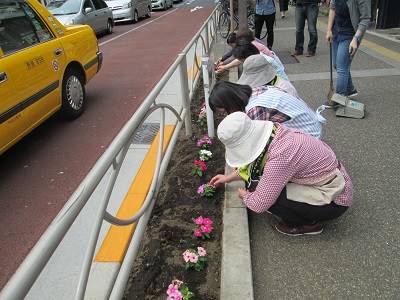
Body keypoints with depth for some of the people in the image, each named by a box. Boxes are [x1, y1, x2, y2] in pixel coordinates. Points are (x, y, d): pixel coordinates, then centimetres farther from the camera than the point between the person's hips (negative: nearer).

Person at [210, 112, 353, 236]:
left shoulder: (280, 156, -34)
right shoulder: (274, 131, -8)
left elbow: (258, 205, -27)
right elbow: (252, 163, 13)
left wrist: (245, 196, -6)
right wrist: (229, 177, 16)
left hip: (335, 200, -8)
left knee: (265, 194, -20)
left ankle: (309, 223, 3)